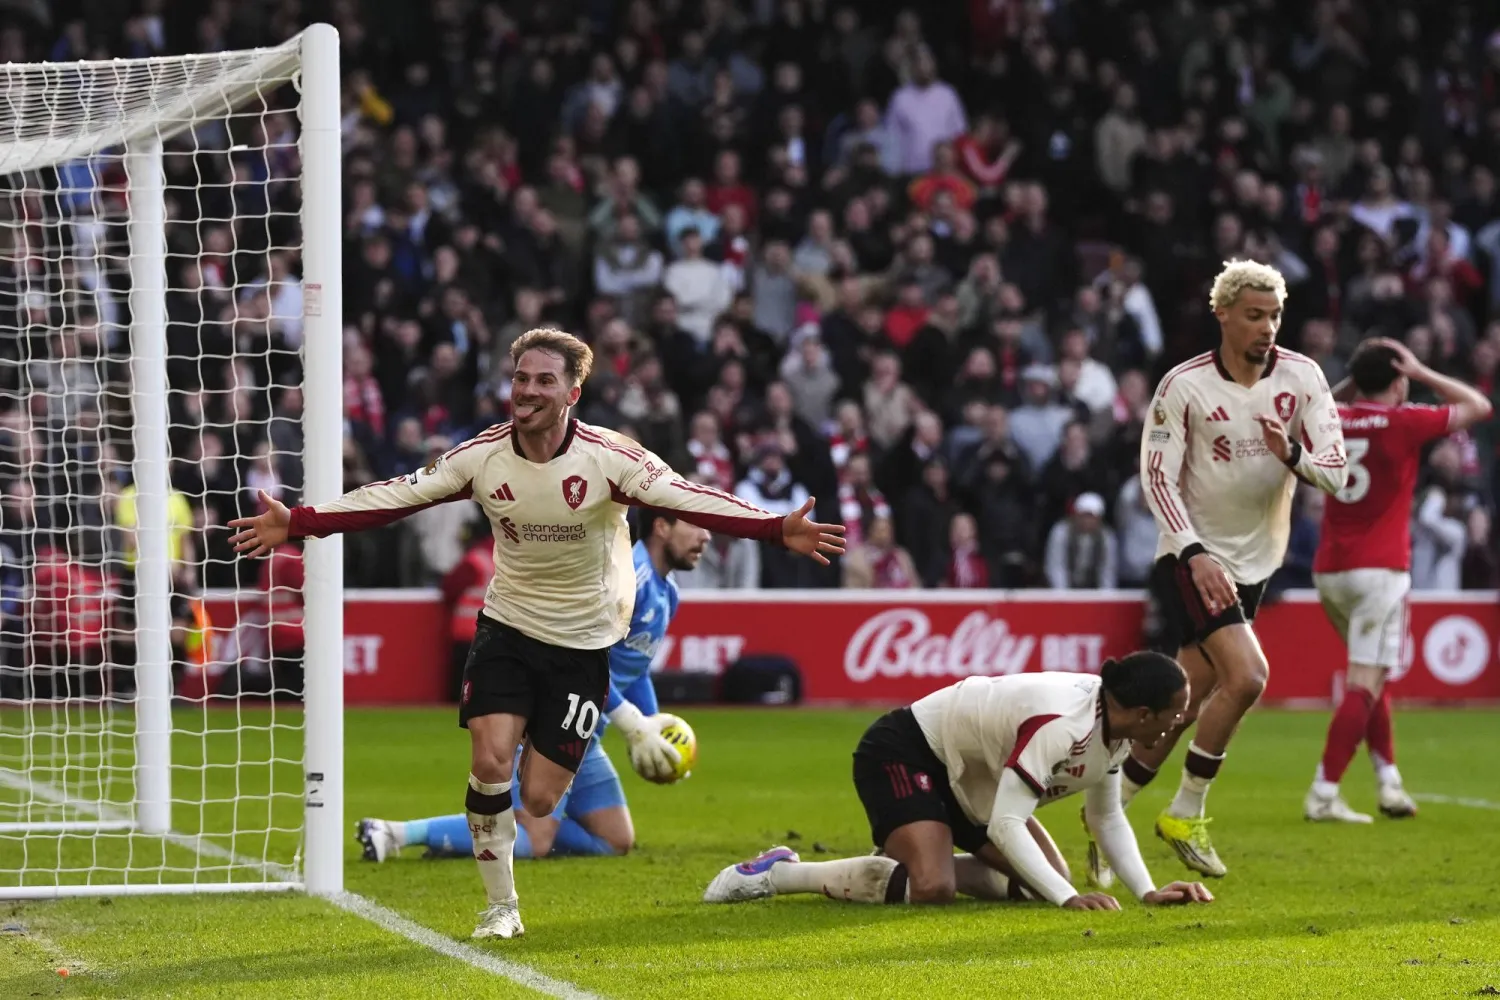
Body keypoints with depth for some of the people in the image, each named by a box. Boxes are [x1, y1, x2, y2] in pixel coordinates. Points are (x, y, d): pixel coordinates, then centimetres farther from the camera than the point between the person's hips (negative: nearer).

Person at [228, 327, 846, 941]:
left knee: (539, 801, -5)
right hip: (507, 629, 2)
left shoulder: (609, 459, -17)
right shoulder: (482, 456, -9)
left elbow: (688, 499, -25)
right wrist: (296, 524, -11)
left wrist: (779, 529, -39)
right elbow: (396, 496, -5)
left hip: (582, 642, -2)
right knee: (490, 759, -18)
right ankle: (500, 907, 1)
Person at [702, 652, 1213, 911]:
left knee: (1047, 879, 2)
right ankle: (775, 873, -16)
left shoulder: (1115, 722, -6)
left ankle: (909, 858, 14)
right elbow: (1005, 824, -37)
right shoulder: (1061, 725, -34)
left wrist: (1147, 890, -7)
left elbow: (1107, 817, 6)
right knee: (931, 888, -30)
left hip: (968, 776, 10)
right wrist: (1068, 899, -38)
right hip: (904, 754, -10)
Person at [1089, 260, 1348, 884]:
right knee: (1246, 675, -21)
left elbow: (1334, 470, -5)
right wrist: (1196, 555, -24)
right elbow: (1158, 476, -13)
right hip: (1192, 558, -5)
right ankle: (1185, 814, -6)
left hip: (1254, 564, 5)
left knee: (1186, 703, 6)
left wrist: (1291, 454, -27)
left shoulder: (1302, 378, -3)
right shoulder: (1184, 386, -12)